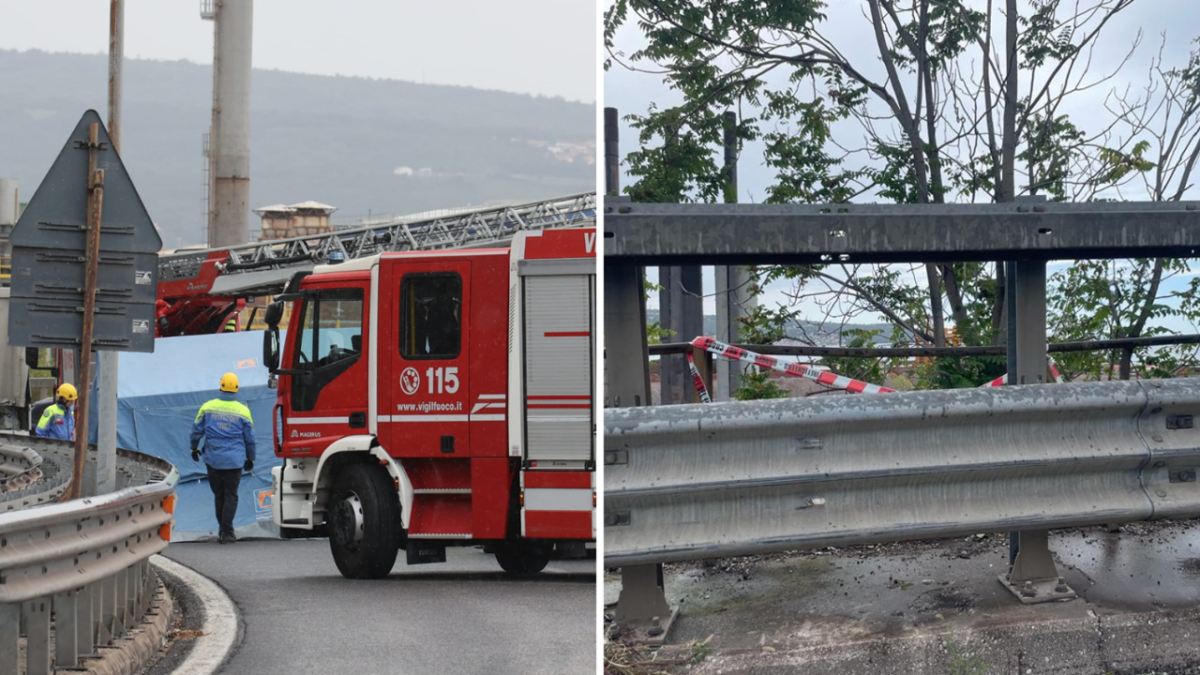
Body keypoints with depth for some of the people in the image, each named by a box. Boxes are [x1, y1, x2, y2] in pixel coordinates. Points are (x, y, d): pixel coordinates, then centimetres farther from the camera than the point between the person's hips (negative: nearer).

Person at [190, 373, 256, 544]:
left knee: (218, 495, 14)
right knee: (231, 496, 3)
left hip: (213, 459, 1)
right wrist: (250, 459, 18)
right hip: (234, 460, -1)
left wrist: (194, 448, 23)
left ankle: (223, 529, 21)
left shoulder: (207, 407, -1)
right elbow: (250, 438, 5)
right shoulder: (243, 411, -2)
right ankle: (227, 532, -6)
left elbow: (196, 430, 5)